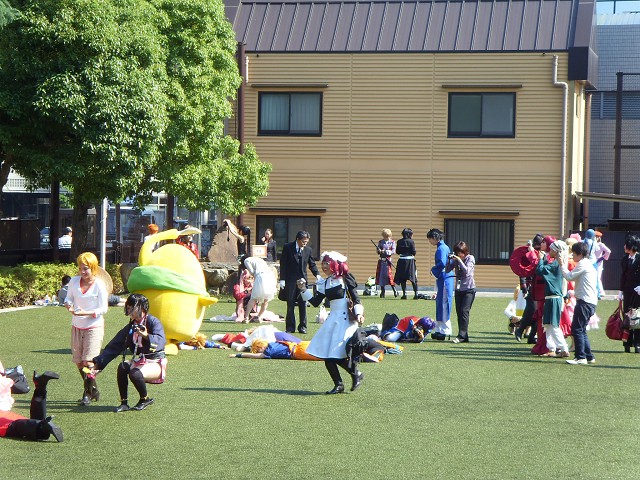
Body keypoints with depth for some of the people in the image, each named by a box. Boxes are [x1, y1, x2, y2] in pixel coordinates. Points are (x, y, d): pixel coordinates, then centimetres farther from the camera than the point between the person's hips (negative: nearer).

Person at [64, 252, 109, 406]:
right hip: (77, 326, 6)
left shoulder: (99, 285, -12)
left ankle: (88, 394, -1)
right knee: (78, 362, 9)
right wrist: (69, 305, -11)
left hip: (94, 326, -5)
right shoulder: (74, 281, 2)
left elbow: (103, 309, -11)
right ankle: (94, 391, 24)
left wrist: (86, 313, -24)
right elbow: (68, 298, 13)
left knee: (88, 362, -14)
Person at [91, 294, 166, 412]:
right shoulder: (130, 327, 10)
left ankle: (145, 399, -5)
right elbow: (114, 346, 8)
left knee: (135, 373, -32)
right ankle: (124, 402, -16)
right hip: (139, 361, 6)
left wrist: (146, 336, -48)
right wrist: (98, 363, 0)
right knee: (122, 367, -25)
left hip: (155, 363, -6)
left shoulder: (153, 322, -10)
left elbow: (161, 341, -29)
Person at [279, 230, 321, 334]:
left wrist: (317, 274, -6)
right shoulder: (287, 247, -3)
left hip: (302, 280, 2)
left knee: (303, 304, 1)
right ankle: (290, 327, 9)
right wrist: (282, 279, -8)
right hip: (290, 280, -2)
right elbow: (283, 264, -3)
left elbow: (312, 264, 11)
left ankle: (302, 326, 10)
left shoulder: (308, 249, 5)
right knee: (290, 305, 3)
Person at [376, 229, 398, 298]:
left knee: (388, 274, -14)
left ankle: (394, 290, -4)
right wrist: (379, 251, -15)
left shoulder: (392, 242, 3)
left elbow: (393, 251, -5)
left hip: (388, 260, -4)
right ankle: (382, 292, 12)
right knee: (380, 275, 4)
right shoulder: (380, 242, 10)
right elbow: (377, 249, 8)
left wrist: (385, 251, -16)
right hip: (381, 260, 4)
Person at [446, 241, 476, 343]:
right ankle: (464, 337, 6)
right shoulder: (456, 259, 7)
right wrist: (449, 260, -9)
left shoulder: (470, 258, -5)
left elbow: (467, 271, -19)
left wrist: (459, 260, -19)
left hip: (469, 289, -5)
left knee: (464, 311, -16)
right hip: (458, 289, 6)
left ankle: (462, 335, -17)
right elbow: (447, 271, 3)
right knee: (459, 312, 2)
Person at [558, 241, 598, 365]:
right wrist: (564, 264, 19)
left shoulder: (582, 264, -10)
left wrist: (562, 264, 2)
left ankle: (581, 357, -12)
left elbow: (569, 276, -11)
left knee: (577, 329, -9)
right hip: (590, 302, 10)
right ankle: (589, 356, 15)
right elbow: (573, 277, 22)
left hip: (584, 302, -10)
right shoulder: (589, 264, 22)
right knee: (581, 330, 14)